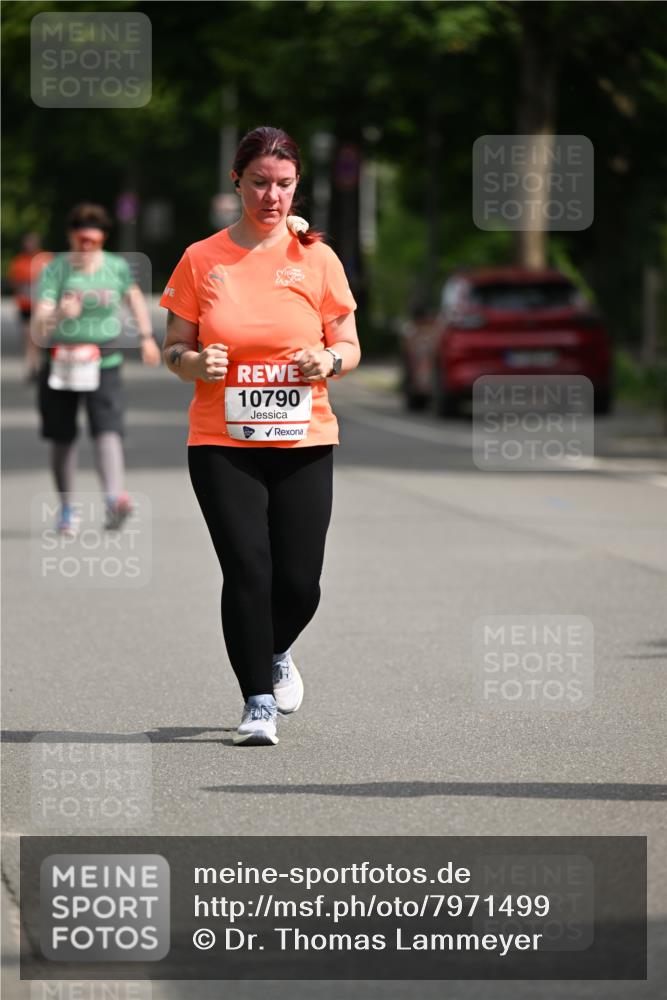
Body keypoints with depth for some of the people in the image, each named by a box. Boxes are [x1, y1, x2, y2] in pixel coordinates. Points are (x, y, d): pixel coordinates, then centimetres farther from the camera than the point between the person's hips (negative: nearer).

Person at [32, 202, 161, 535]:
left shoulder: (117, 267, 0)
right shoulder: (54, 270, -10)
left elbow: (134, 295, 24)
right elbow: (39, 330, -20)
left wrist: (146, 337, 26)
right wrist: (58, 314, -41)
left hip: (104, 361, 0)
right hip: (61, 361, 0)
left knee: (107, 429, -19)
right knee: (62, 438, 8)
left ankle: (114, 499, -35)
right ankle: (67, 508, 25)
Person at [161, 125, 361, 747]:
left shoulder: (316, 259, 4)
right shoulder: (201, 260, 3)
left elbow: (349, 347, 10)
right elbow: (173, 347, 9)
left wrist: (329, 361, -13)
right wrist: (195, 362, -13)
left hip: (303, 443, 1)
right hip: (221, 442, -1)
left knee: (299, 583, -2)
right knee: (247, 572, -12)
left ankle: (275, 654, 32)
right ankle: (257, 703, -1)